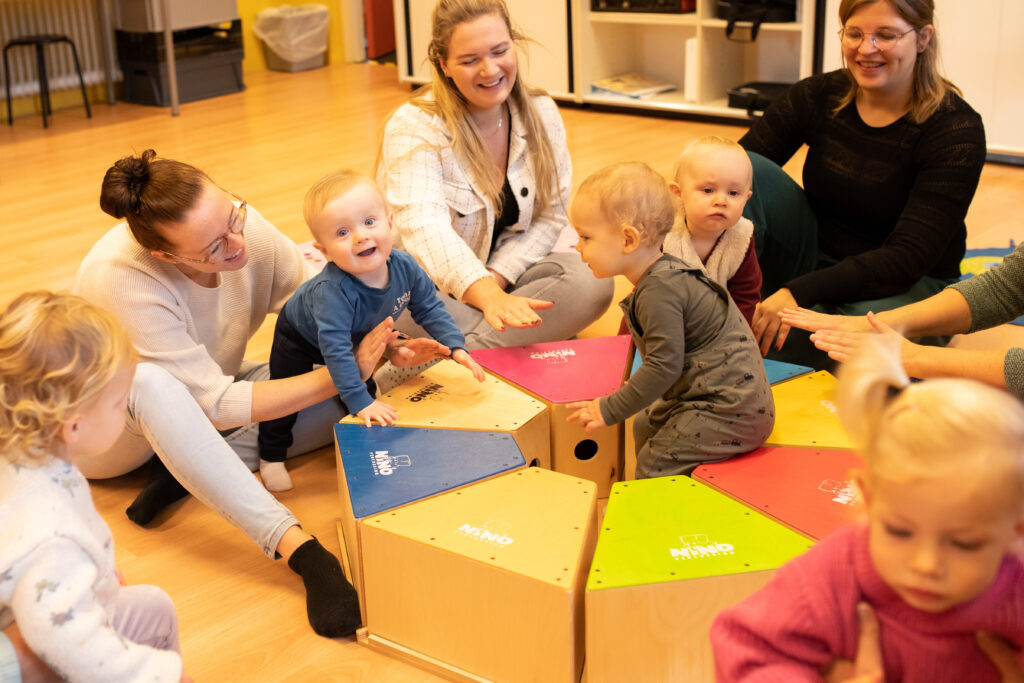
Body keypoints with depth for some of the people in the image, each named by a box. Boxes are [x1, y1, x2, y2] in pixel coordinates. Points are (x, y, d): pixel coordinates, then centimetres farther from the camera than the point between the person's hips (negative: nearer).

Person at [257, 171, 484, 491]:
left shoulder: (404, 266, -30)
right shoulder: (333, 290, -48)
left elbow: (429, 308, -13)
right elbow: (335, 349, -46)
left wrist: (456, 347, -21)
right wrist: (360, 401, -45)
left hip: (357, 338, 5)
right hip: (300, 337, -5)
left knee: (365, 391, 19)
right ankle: (272, 456, 28)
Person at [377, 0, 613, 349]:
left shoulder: (541, 114, -2)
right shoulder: (414, 128, -19)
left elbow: (551, 216, -1)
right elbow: (424, 228, -34)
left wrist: (495, 279, -17)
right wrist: (487, 296, -51)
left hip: (506, 274, 5)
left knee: (592, 280, -24)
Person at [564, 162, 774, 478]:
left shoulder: (660, 292, -23)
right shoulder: (666, 272, 9)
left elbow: (665, 364, -24)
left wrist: (610, 409, -17)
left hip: (731, 410, -11)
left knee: (655, 466, -11)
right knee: (646, 426, 21)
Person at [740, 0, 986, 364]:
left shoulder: (955, 129, -15)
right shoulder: (819, 96, -4)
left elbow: (909, 256, -22)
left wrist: (800, 292, -33)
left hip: (909, 284, -4)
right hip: (817, 260, 5)